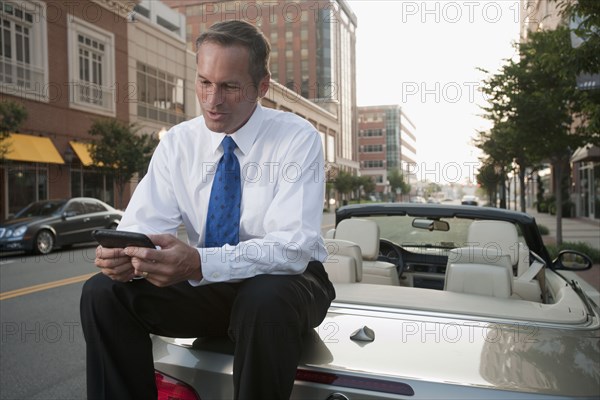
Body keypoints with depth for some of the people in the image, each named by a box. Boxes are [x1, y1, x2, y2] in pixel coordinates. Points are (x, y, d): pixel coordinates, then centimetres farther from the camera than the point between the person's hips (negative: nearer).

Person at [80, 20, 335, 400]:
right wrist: (121, 252, -31)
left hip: (285, 283, -3)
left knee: (265, 301, -37)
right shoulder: (177, 142, 0)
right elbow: (146, 223, -6)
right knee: (103, 292, -15)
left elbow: (293, 246, -24)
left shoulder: (298, 138, -14)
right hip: (207, 283, 4)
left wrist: (200, 264, -39)